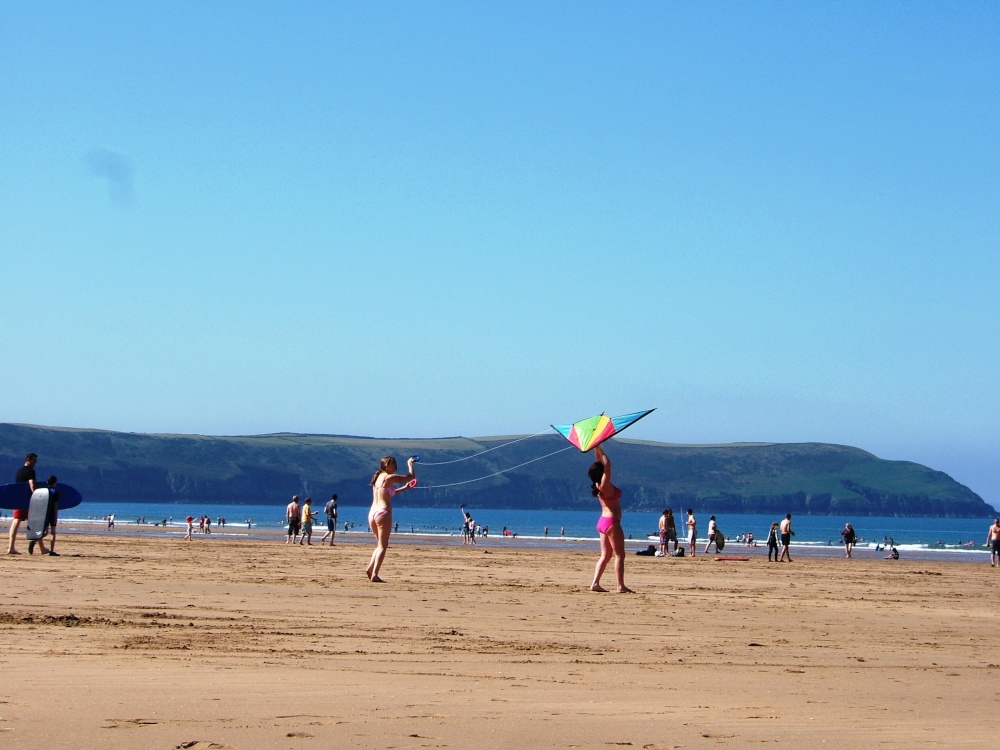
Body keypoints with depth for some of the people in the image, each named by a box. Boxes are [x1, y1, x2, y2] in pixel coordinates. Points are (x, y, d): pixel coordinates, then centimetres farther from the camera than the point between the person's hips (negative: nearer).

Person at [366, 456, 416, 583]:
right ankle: (374, 575, -15)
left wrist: (404, 488, 29)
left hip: (372, 513, 8)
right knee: (383, 546, -5)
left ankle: (370, 568, 6)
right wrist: (410, 464, 12)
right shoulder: (389, 477, -8)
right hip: (383, 513, -8)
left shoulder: (378, 477, 17)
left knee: (380, 544, 21)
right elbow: (411, 477, -5)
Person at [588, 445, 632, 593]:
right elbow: (607, 463, -20)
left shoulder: (598, 485, 6)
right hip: (611, 522, -9)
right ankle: (621, 586, -5)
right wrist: (598, 448, -16)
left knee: (605, 555, 11)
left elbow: (601, 463, 13)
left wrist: (596, 447, 11)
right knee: (620, 555, -4)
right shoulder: (605, 485, -17)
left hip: (603, 522, 9)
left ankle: (595, 583, 4)